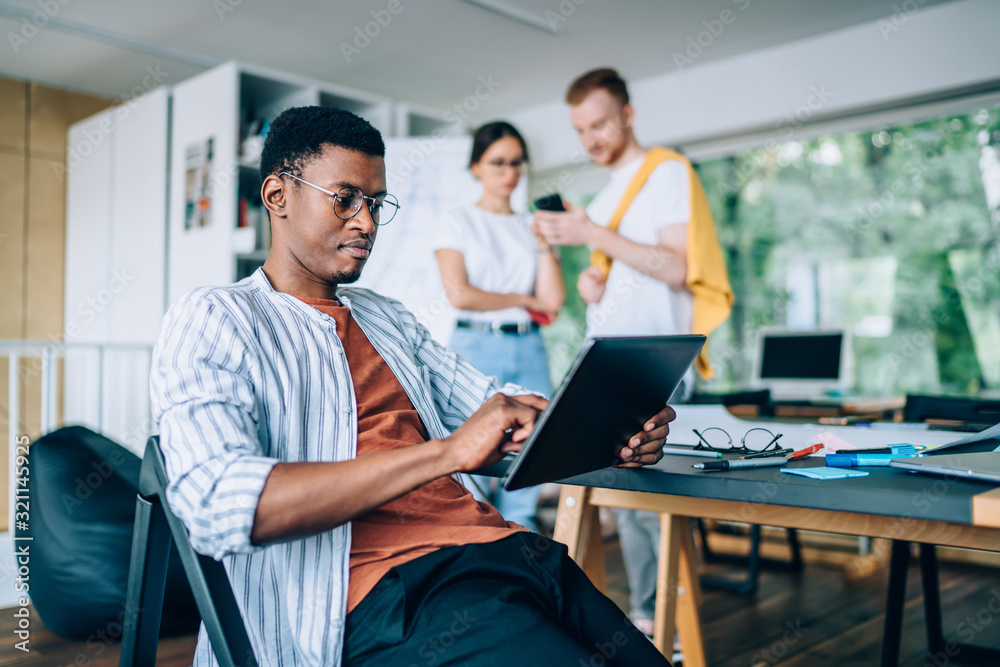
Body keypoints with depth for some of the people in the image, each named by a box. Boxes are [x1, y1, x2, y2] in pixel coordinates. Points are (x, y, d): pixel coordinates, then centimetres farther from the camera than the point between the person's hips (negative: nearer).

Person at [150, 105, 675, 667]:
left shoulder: (389, 319, 24)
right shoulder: (212, 320, 1)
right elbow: (219, 506, -15)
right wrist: (449, 451, -21)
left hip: (496, 551, 7)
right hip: (388, 593, -6)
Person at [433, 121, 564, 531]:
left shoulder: (532, 227, 16)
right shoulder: (459, 223, 6)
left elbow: (553, 300, 6)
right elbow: (459, 294, -8)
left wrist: (543, 240, 4)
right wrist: (524, 300, 0)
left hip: (528, 350, 4)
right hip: (476, 347, -4)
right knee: (473, 468, -7)